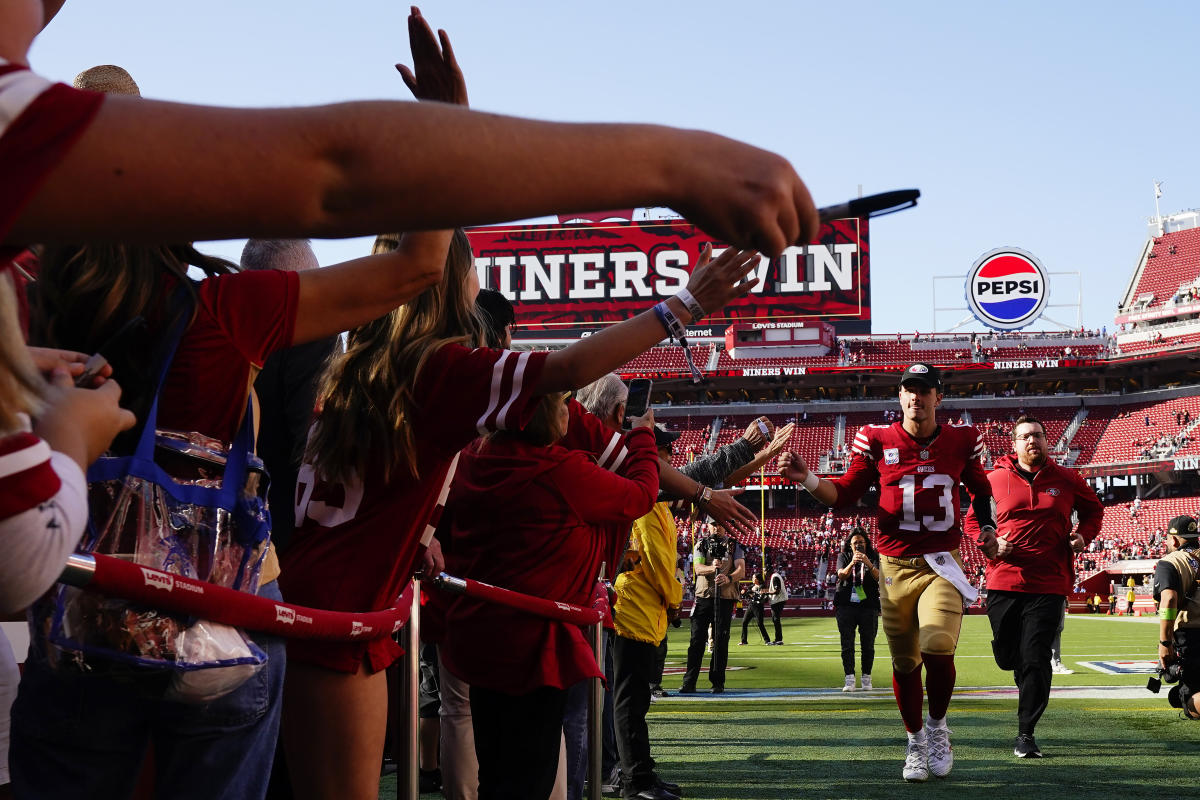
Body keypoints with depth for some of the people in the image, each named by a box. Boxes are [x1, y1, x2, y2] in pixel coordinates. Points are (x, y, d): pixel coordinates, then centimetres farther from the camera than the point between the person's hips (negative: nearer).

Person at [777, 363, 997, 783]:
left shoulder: (960, 440, 2)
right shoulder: (878, 440, -2)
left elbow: (979, 487, 21)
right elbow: (844, 494, 3)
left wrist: (986, 524, 6)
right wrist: (806, 479, -13)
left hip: (943, 565, -1)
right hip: (896, 566, 1)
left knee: (938, 649, -20)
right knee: (904, 662, 7)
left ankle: (937, 725, 8)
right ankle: (916, 740, 30)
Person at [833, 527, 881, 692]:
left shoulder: (873, 556, 7)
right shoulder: (843, 556, 10)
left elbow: (878, 576, -10)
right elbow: (841, 575, -7)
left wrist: (868, 564, -29)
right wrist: (852, 563, -26)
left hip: (868, 605, 0)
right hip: (846, 605, 0)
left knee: (868, 644, 0)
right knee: (847, 643, -5)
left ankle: (866, 678, 9)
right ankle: (849, 679, -6)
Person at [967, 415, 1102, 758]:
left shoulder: (1067, 480, 6)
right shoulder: (995, 479, 3)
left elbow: (1093, 510, 22)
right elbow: (973, 519, 13)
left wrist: (1083, 536, 3)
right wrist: (991, 542, -6)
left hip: (1049, 585, -1)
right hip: (1003, 580, 1)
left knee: (1035, 660, -7)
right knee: (1006, 655, 7)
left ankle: (1026, 734, 1)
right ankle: (1030, 686, 42)